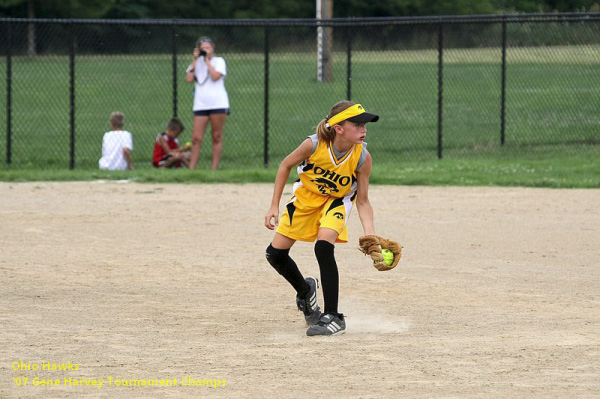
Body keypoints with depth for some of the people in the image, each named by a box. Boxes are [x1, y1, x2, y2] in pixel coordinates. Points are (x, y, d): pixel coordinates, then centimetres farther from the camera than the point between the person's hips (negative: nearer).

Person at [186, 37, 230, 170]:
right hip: (200, 105, 3)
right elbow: (189, 79, -2)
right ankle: (191, 169, -6)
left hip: (218, 104, -3)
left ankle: (214, 169, 3)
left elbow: (215, 76, -13)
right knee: (196, 139, -5)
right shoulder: (196, 63, 14)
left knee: (217, 138, 1)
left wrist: (207, 59, -7)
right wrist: (195, 60, 0)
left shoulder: (218, 61, 5)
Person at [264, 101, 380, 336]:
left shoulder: (362, 157, -28)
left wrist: (370, 235, -32)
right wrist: (274, 206, -10)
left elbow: (362, 201, -17)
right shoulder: (314, 145, -31)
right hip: (306, 196, 2)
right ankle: (305, 291, 33)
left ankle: (333, 317, -17)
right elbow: (286, 166, -11)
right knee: (276, 254, 1)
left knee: (323, 247, -28)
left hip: (338, 200, -2)